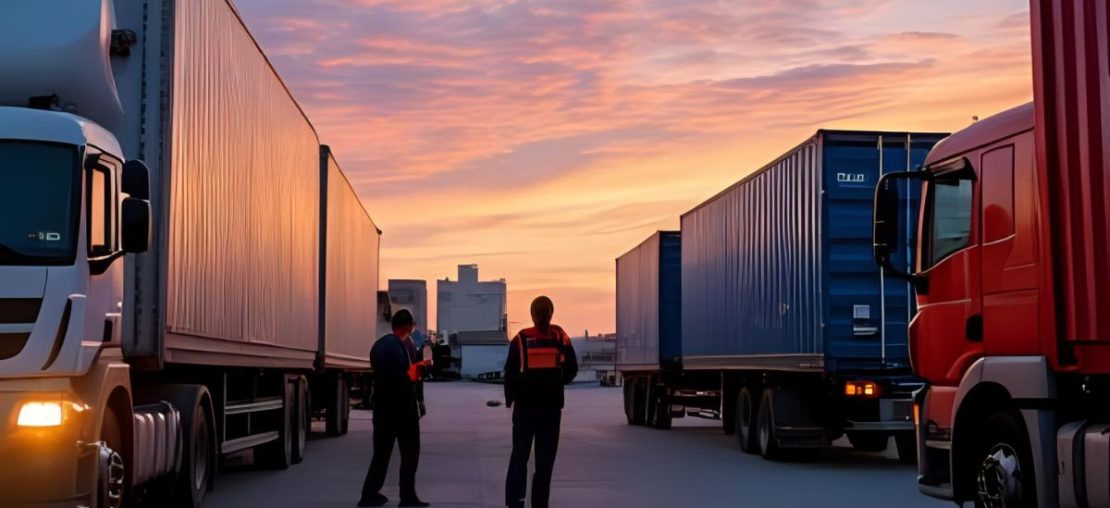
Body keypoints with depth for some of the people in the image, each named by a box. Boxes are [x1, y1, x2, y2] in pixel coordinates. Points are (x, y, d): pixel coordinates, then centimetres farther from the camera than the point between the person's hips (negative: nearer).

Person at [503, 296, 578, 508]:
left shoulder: (521, 339, -4)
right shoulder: (560, 337, 1)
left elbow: (510, 372, -5)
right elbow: (572, 369, 5)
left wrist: (509, 399, 8)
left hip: (525, 403, -1)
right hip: (552, 404, 1)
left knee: (520, 454, 7)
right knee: (545, 457, 7)